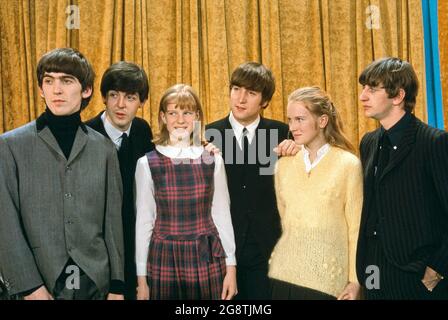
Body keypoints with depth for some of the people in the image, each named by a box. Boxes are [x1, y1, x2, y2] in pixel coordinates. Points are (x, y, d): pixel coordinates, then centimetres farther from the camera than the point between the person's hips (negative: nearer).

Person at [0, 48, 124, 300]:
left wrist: (117, 286, 2)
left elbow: (113, 220, 4)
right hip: (40, 281, -2)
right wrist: (29, 287, -11)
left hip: (96, 281, 2)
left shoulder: (104, 148, 3)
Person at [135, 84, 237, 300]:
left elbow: (222, 215, 5)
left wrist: (231, 267, 2)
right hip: (164, 262, -1)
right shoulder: (147, 163, -2)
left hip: (208, 260, 1)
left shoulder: (213, 160, 1)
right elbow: (143, 221, 1)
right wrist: (141, 278, 2)